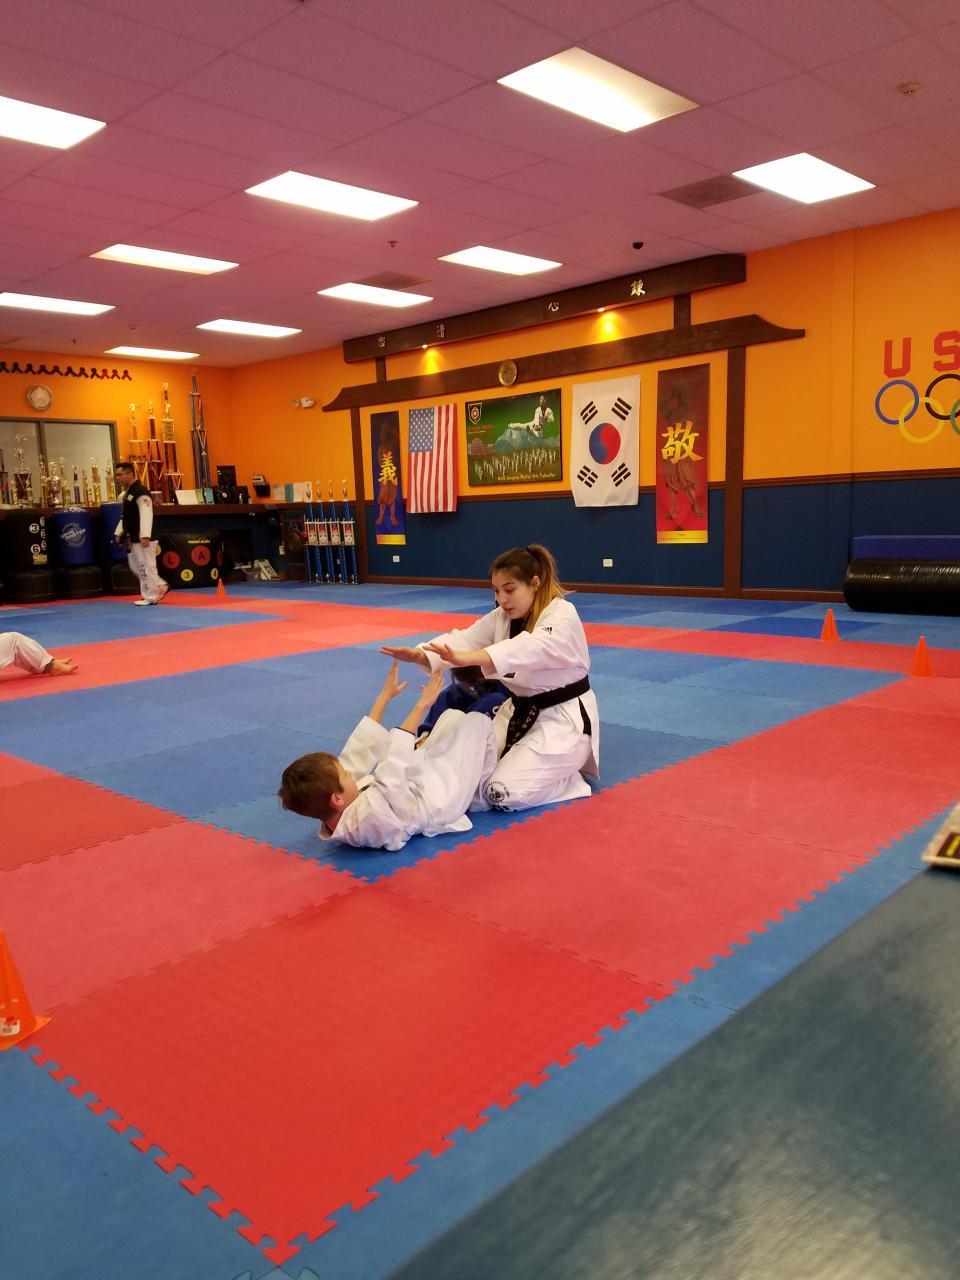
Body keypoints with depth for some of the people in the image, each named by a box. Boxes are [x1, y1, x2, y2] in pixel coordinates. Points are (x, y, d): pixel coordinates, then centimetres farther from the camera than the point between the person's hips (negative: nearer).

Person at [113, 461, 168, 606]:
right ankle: (160, 587, 22)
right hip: (133, 538, 11)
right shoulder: (128, 492, 16)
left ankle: (150, 596, 2)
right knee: (135, 566, 15)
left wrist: (145, 536, -28)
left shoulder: (141, 491, -16)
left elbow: (146, 515, -23)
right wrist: (119, 533, 17)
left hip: (142, 538, -11)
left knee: (146, 566, -6)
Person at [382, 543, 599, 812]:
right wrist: (419, 654, -29)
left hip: (563, 719, -8)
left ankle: (570, 777, 6)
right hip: (520, 711, 8)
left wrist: (468, 658, -55)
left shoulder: (563, 615, -20)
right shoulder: (501, 617, 5)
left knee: (503, 795, -20)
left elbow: (531, 648, -39)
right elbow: (465, 638, -8)